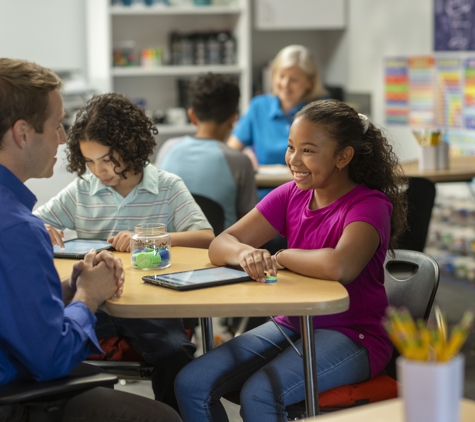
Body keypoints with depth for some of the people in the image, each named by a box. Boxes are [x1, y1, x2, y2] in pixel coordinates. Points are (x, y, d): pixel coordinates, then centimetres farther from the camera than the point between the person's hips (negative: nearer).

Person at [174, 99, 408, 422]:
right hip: (292, 325, 7)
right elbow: (220, 244, 1)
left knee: (259, 395, -30)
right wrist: (244, 253, -24)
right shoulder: (291, 195, 5)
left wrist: (280, 257, -17)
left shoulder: (370, 205, -14)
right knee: (191, 384, -9)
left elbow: (340, 267, -35)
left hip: (352, 337, -7)